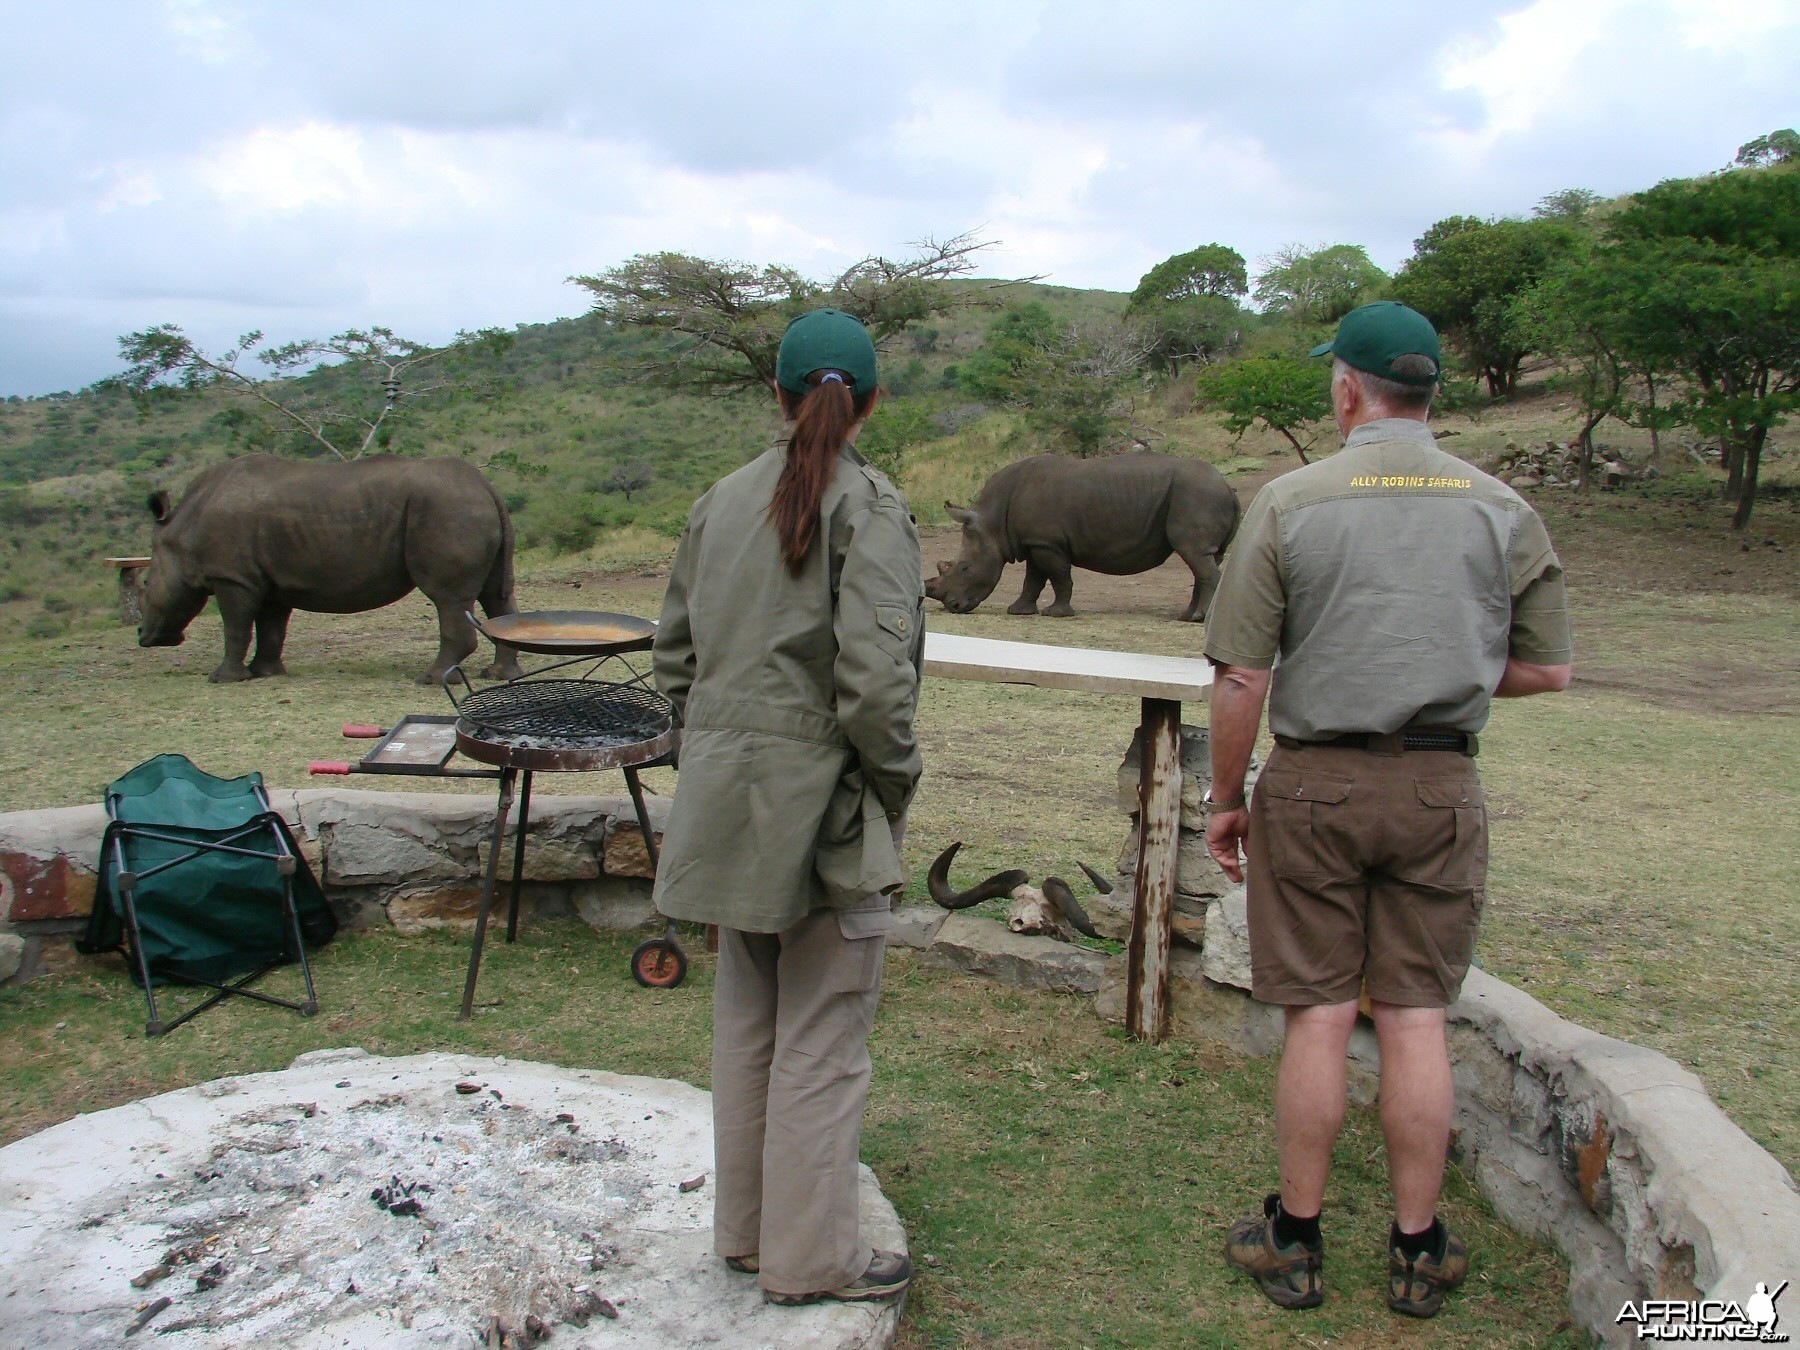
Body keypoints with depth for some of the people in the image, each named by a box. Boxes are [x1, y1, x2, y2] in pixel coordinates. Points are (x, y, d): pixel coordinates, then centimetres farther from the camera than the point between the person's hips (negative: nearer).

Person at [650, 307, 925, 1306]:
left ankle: (744, 1229, 35)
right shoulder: (868, 507, -13)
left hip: (728, 799, 7)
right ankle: (810, 1258, 21)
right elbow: (875, 675, -21)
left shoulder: (721, 501, 6)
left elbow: (674, 652, 10)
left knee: (745, 1023, 19)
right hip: (822, 802, -6)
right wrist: (895, 777, -6)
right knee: (822, 1036, 8)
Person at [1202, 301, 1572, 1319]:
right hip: (1441, 786, 2)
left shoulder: (1291, 502, -7)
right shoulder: (1502, 510, 2)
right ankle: (1419, 1251, 21)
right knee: (1417, 1020, 9)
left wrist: (1228, 796, 2)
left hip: (1314, 782, -2)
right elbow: (1548, 671, 5)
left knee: (1319, 1018, 6)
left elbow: (1241, 675, -8)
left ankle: (1296, 1241, 19)